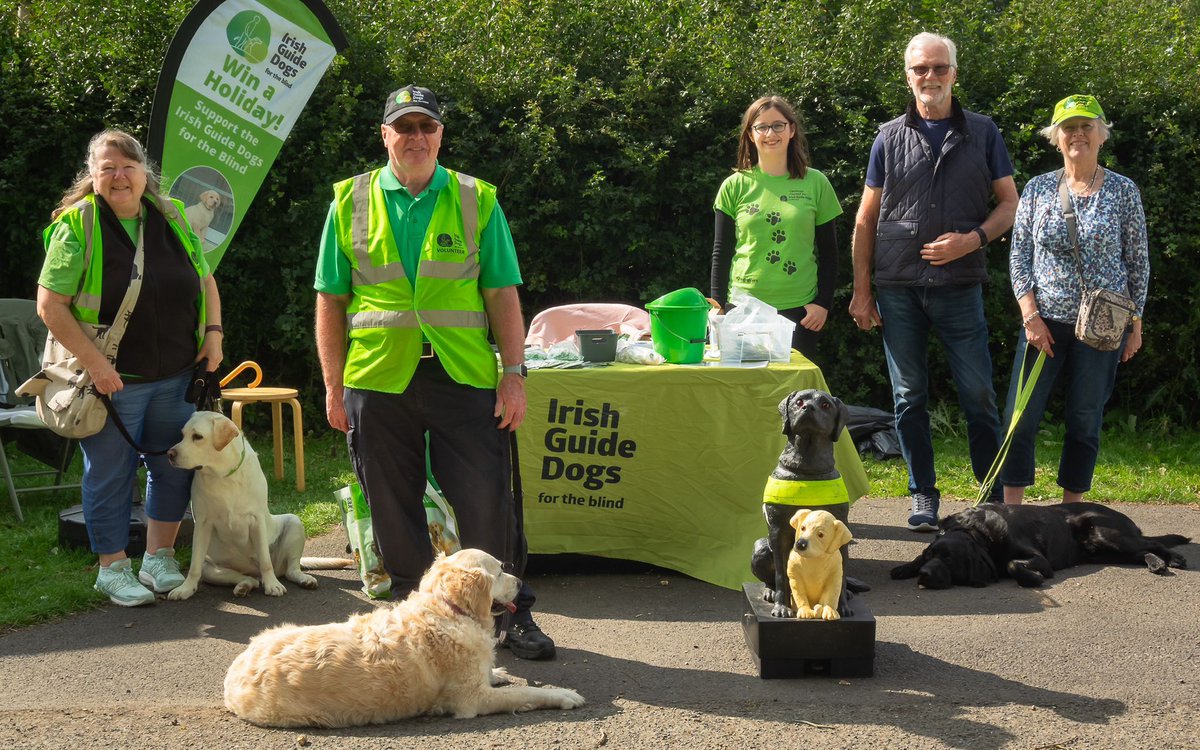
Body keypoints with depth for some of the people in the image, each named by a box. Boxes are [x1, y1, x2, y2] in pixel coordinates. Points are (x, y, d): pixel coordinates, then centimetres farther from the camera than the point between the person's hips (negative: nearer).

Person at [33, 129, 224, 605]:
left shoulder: (171, 217, 6)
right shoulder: (76, 226, -10)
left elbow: (204, 280, 17)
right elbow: (50, 305, -13)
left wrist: (213, 333, 2)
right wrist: (94, 363, -19)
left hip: (175, 377, 5)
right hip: (112, 380, -5)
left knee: (174, 467, 12)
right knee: (111, 476, 4)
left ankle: (159, 559, 28)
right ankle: (113, 569, 19)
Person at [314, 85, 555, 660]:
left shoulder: (476, 200, 7)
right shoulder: (351, 202, 8)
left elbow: (502, 294, 5)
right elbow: (331, 301, 8)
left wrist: (514, 374, -2)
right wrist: (334, 386, 3)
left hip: (464, 376, -1)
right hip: (377, 377, 1)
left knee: (487, 504, -1)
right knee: (394, 509, 8)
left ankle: (512, 614, 14)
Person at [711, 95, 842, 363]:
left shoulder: (815, 183, 6)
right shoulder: (735, 186, 5)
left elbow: (828, 251, 9)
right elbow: (721, 253, 8)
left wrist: (823, 303, 0)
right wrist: (718, 308, 2)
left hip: (799, 310, 0)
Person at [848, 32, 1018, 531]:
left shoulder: (982, 133, 7)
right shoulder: (890, 138, 8)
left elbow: (1009, 204, 8)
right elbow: (866, 220, 9)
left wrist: (973, 238, -11)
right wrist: (861, 291, 3)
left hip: (959, 285, -1)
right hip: (897, 288, 1)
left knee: (978, 395, -1)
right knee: (910, 397, 6)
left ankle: (998, 495, 9)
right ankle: (923, 494, 17)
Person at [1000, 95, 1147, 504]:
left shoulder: (1124, 191, 2)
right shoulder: (1037, 189, 4)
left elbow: (1138, 262, 5)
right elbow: (1018, 255, 3)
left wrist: (1136, 325, 3)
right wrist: (1031, 316, -6)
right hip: (1044, 320, 1)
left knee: (1085, 420, 5)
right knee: (1021, 416, -4)